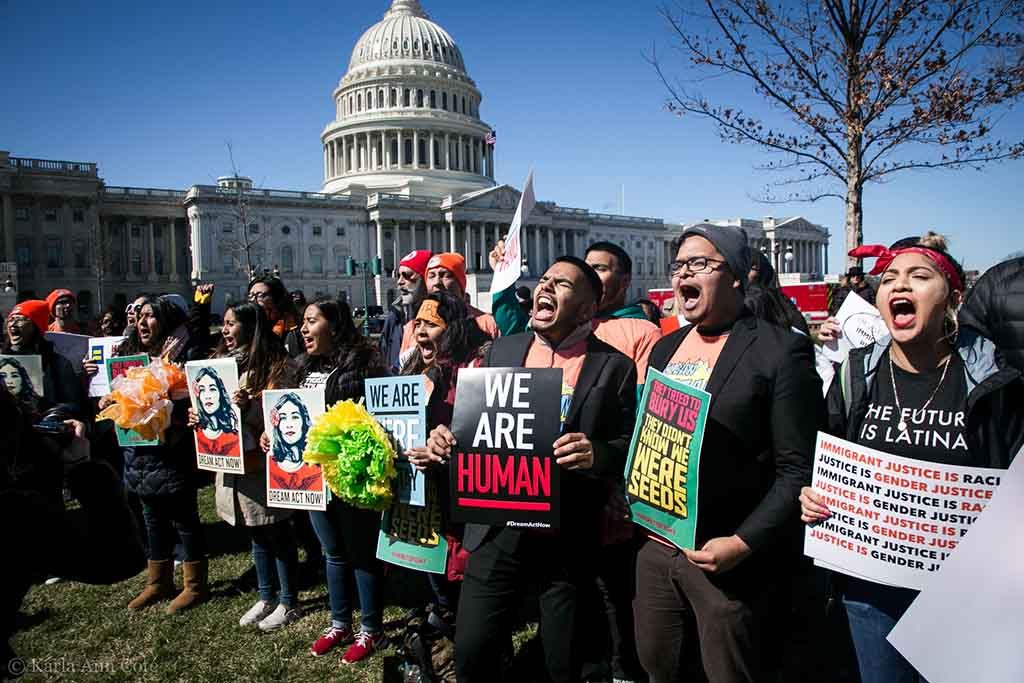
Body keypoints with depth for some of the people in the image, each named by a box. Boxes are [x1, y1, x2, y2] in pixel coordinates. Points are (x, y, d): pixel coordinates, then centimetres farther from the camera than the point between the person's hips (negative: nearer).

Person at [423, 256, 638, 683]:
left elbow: (631, 450, -5)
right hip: (497, 529, 3)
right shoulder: (502, 350, 7)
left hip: (568, 537, -2)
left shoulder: (614, 367, -4)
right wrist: (447, 437, -7)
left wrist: (595, 454, -25)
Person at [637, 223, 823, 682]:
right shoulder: (664, 348, 10)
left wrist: (743, 544, -19)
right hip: (654, 549, 6)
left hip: (729, 560, -6)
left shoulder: (781, 350, -10)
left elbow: (799, 471, -13)